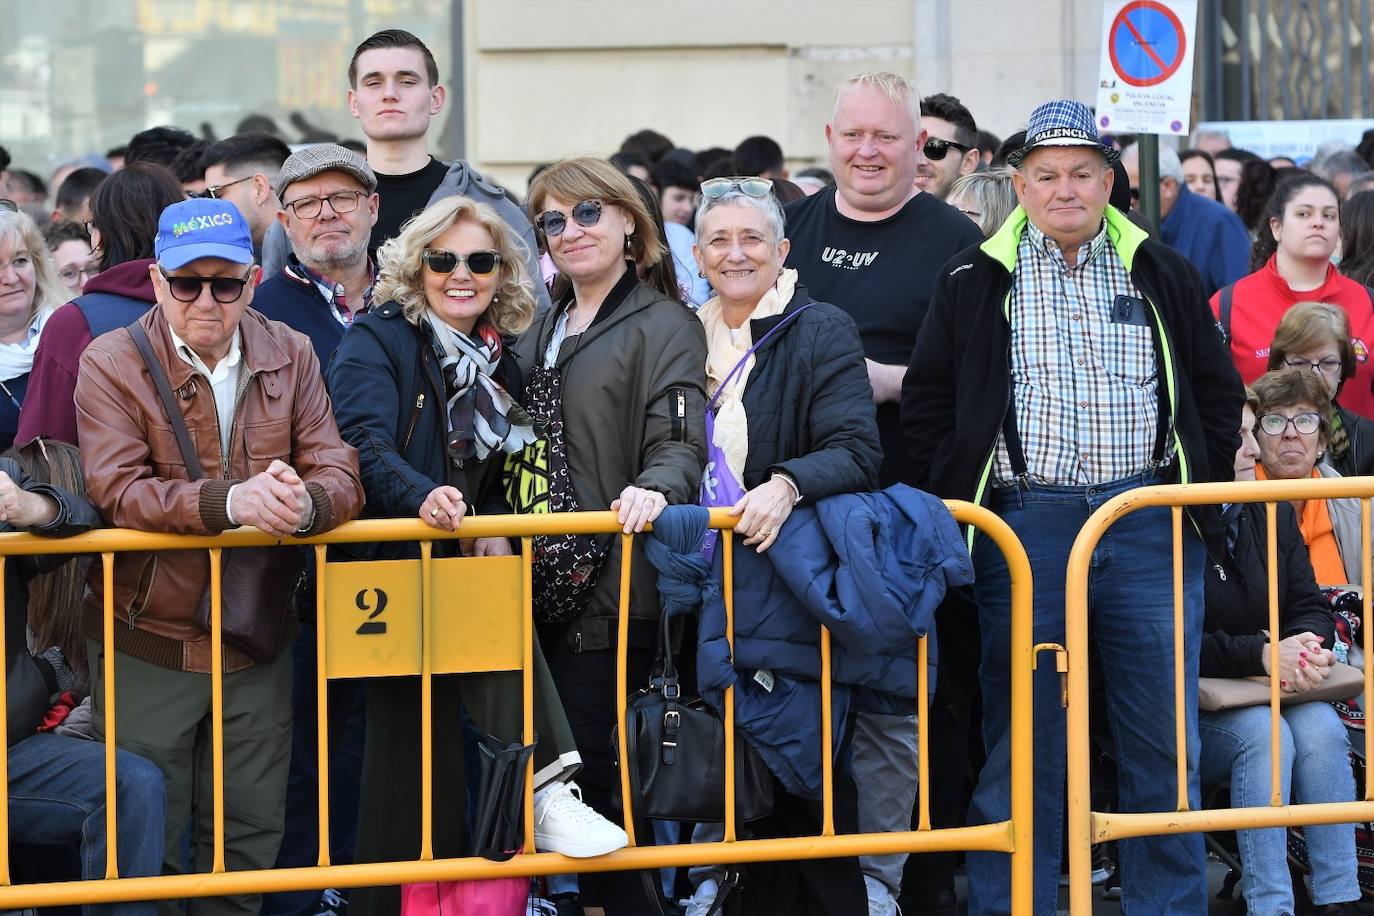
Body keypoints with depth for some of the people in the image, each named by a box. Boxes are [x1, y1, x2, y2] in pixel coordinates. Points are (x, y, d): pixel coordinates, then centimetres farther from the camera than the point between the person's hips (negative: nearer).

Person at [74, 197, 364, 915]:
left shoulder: (289, 357, 3)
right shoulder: (111, 364, -8)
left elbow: (341, 475, -5)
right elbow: (115, 490, -21)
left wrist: (305, 502, -31)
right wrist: (231, 501, -36)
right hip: (147, 646, -3)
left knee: (249, 839, 12)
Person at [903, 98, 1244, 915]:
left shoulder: (1163, 277, 10)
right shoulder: (975, 283, 6)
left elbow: (1217, 390, 14)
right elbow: (928, 400, 9)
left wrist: (1196, 496, 7)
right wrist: (960, 499, 1)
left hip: (1149, 529, 1)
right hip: (1025, 524, -1)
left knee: (1163, 733, 3)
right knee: (1023, 737, 1)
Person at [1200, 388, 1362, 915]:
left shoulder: (1273, 517, 10)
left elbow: (1310, 608, 7)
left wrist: (1309, 646, -18)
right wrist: (1262, 656, -28)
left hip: (1274, 695, 5)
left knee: (1321, 727, -26)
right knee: (1262, 733, -33)